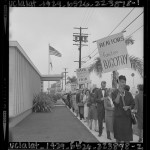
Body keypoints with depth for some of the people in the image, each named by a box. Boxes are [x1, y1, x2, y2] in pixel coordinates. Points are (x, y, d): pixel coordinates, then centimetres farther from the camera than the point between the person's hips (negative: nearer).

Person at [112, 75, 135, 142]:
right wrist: (119, 93, -24)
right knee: (118, 137, 6)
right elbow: (116, 103, -17)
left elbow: (133, 104, 10)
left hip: (127, 117, 3)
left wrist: (128, 107, -10)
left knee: (127, 138, 5)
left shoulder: (128, 94, 7)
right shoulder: (114, 93, -2)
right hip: (118, 116, -2)